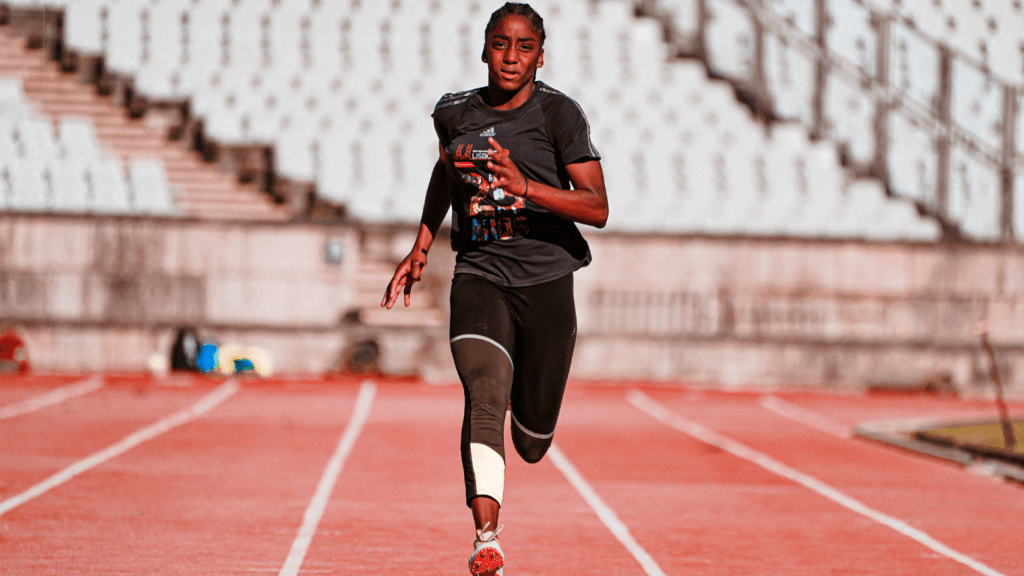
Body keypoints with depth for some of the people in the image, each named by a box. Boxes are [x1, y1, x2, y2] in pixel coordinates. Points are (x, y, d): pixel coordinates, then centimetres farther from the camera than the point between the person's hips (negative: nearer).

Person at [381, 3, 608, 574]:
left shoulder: (559, 113, -6)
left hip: (546, 281, -1)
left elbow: (598, 208, -13)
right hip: (480, 275, 1)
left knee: (533, 444, 6)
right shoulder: (455, 113, 6)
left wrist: (525, 187, -26)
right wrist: (421, 247, 26)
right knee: (485, 397, -26)